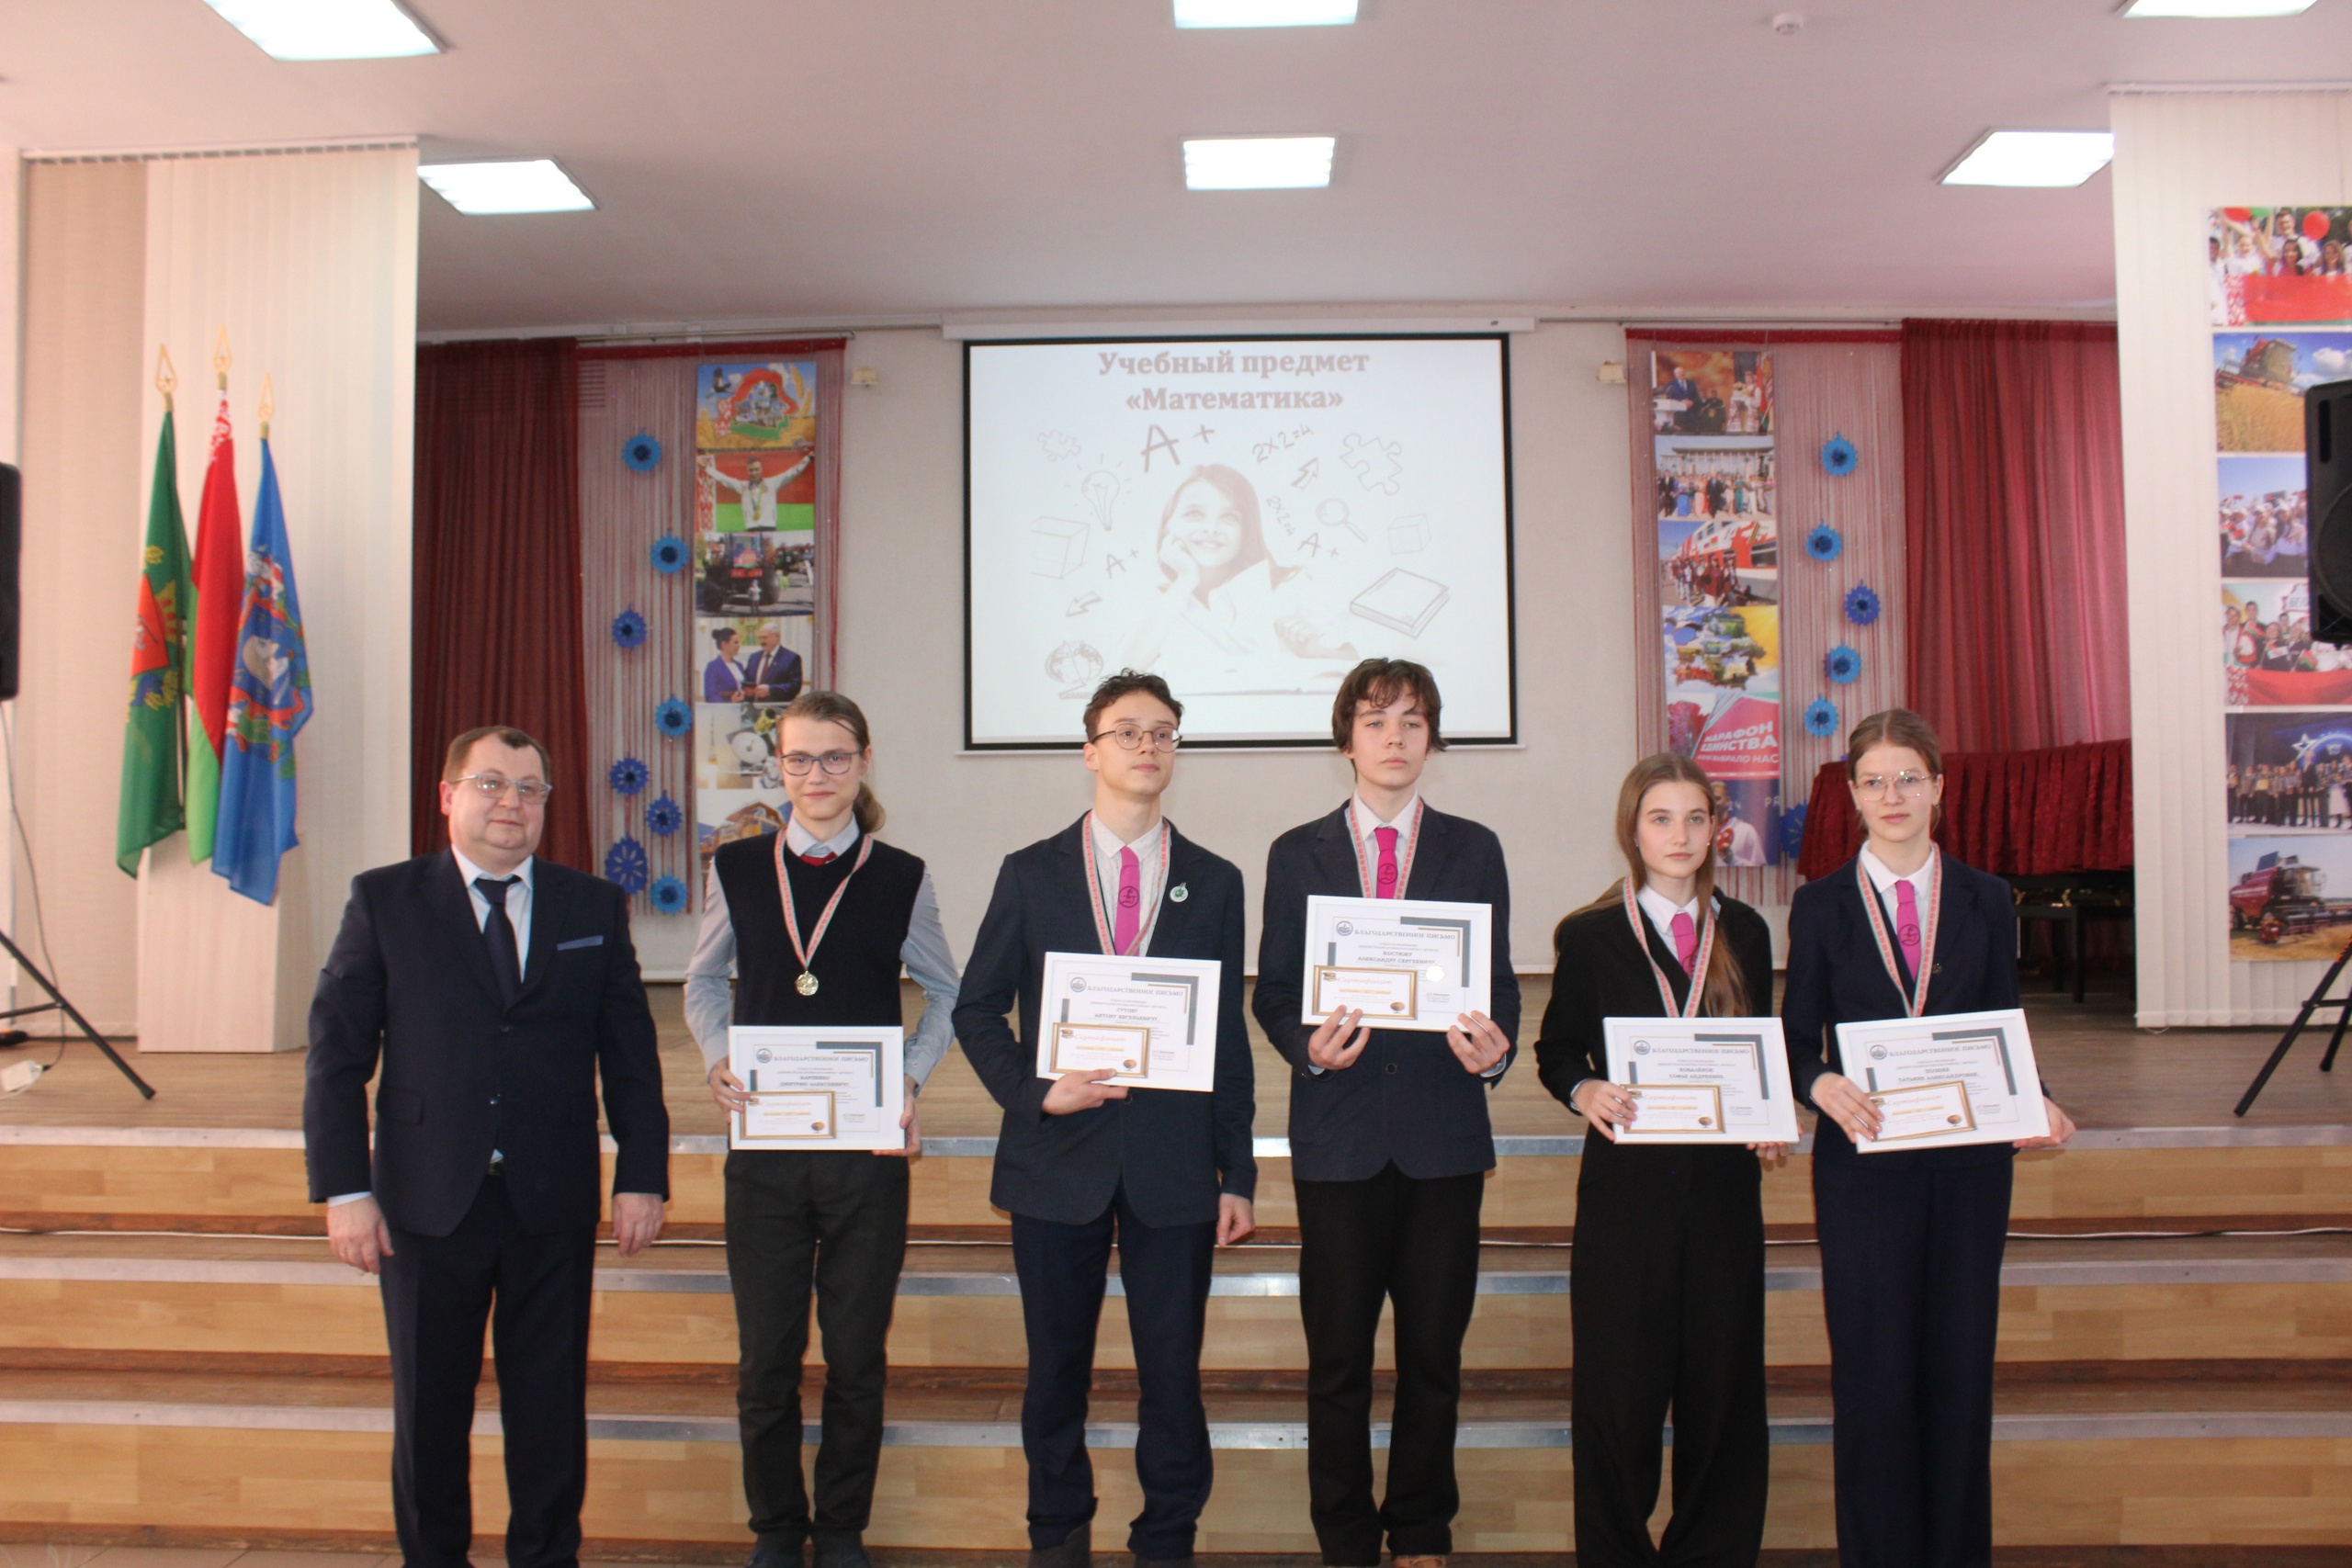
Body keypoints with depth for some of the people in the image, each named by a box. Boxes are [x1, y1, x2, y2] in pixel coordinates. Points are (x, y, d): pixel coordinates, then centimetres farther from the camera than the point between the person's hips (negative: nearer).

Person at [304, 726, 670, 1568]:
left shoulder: (594, 907, 5)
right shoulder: (383, 900, 1)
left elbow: (631, 1054, 5)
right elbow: (335, 1053, -1)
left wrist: (642, 1176, -1)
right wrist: (343, 1189, -7)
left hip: (554, 1205, 1)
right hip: (428, 1204, 0)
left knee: (551, 1404, 10)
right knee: (429, 1404, 13)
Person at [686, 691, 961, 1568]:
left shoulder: (902, 879, 0)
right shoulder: (737, 871, 3)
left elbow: (945, 994, 10)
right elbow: (703, 984, 15)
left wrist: (912, 1076, -6)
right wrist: (717, 1061, -3)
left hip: (868, 1145, -1)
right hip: (763, 1143, 1)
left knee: (856, 1356, 9)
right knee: (765, 1356, 9)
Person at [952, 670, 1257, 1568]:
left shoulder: (1214, 883, 6)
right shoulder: (1031, 875, 4)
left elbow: (1229, 1034, 6)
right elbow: (977, 1011, 6)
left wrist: (1238, 1174, 3)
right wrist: (1035, 1092, -11)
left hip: (1174, 1166, 0)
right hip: (1058, 1158, 0)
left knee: (1173, 1373, 5)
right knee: (1057, 1368, 12)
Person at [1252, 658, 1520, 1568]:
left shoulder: (1473, 850, 8)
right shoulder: (1297, 854, 7)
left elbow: (1498, 981, 6)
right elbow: (1273, 992, 5)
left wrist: (1498, 1046, -14)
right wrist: (1308, 1045, -15)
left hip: (1443, 1133, 1)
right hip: (1338, 1133, -1)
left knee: (1435, 1352, 9)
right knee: (1338, 1356, 7)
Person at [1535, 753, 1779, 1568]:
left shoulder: (1745, 933, 10)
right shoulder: (1588, 937, 1)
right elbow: (1556, 1049, 5)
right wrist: (1584, 1091, -16)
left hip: (1723, 1183, 3)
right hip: (1627, 1186, -3)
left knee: (1723, 1377, 7)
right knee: (1621, 1383, 2)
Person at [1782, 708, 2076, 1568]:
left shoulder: (1987, 900, 7)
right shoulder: (1820, 905, 2)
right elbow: (1798, 1039, 2)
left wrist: (2036, 1108, -12)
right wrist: (1823, 1087, -20)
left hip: (1969, 1162, 2)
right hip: (1865, 1162, -2)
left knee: (1960, 1366, 8)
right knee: (1873, 1371, 1)